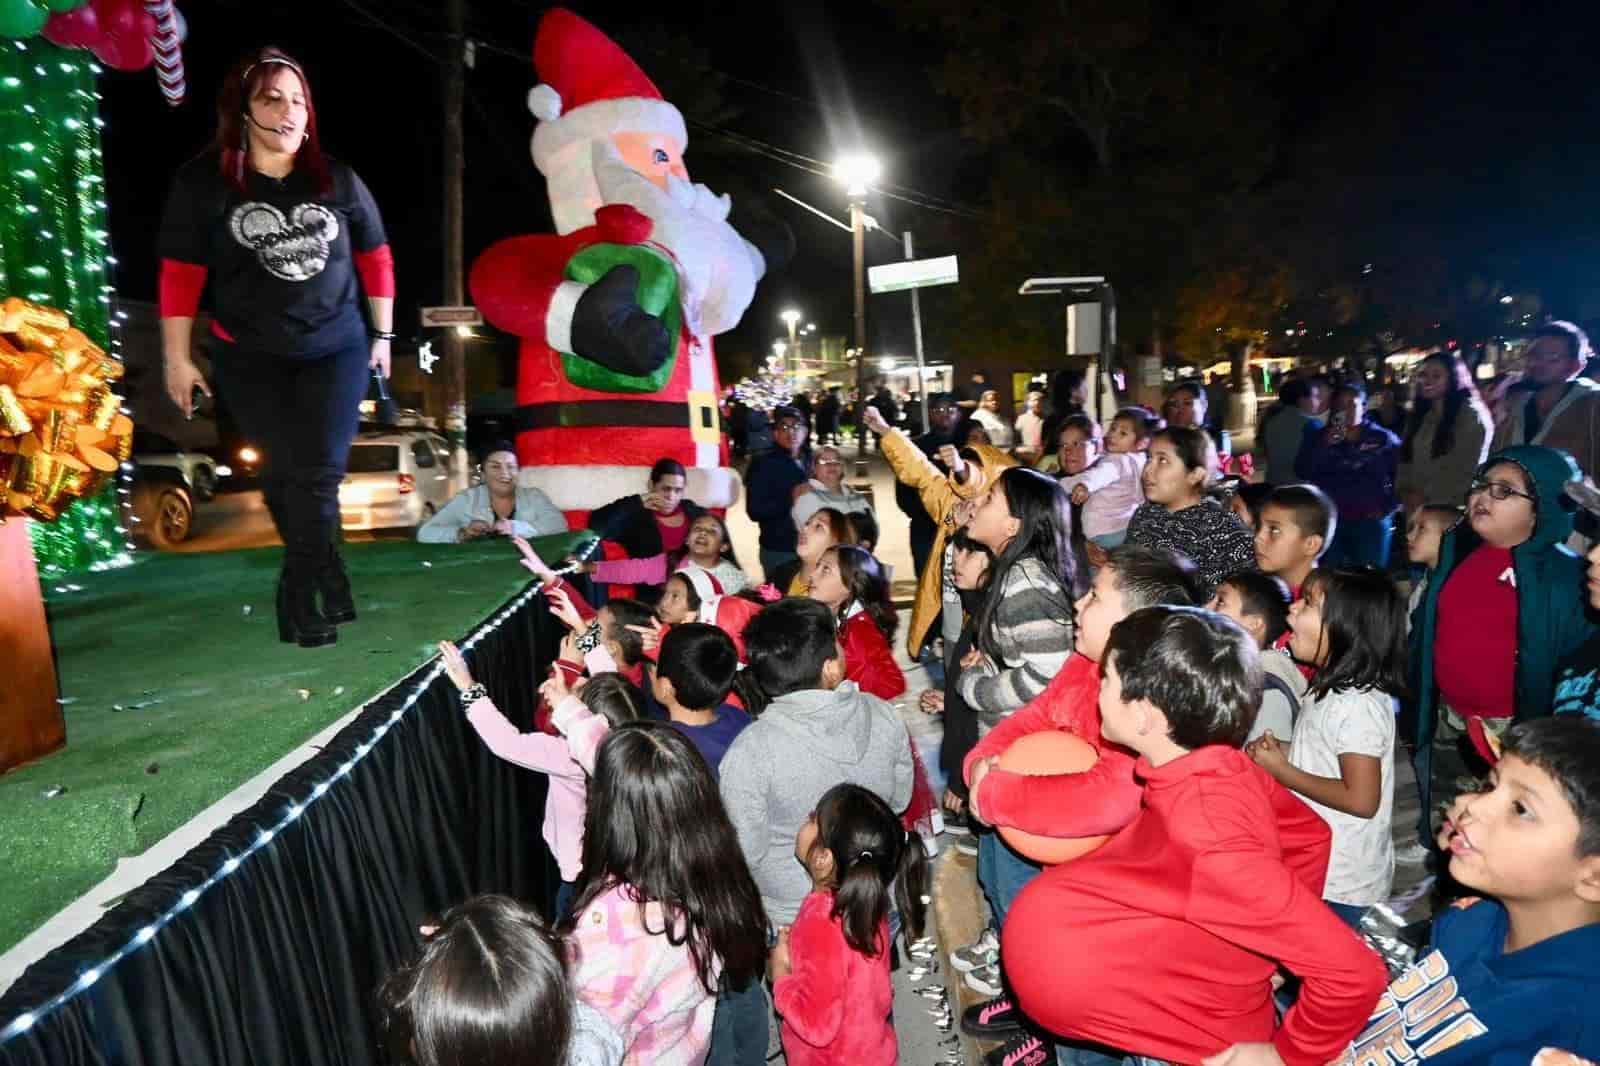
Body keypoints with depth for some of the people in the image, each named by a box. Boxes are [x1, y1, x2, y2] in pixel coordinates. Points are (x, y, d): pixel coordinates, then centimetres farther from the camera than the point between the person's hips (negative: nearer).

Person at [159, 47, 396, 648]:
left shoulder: (337, 179, 0)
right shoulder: (203, 181, -4)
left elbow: (375, 259, 8)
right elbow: (180, 274, -2)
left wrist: (382, 336, 8)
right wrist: (178, 358, -2)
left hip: (336, 350, 0)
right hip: (249, 359, 0)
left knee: (319, 472, -8)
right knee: (282, 471, 4)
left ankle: (300, 589, 7)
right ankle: (324, 576, 20)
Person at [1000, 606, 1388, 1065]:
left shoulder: (1207, 843, -34)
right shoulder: (1219, 763, -13)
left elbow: (1355, 973, -30)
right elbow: (1310, 836, 5)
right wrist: (1267, 951, 7)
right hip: (1209, 991, 7)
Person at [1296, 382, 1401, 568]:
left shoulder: (1383, 439, 5)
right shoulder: (1319, 437, 9)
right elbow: (1303, 473, -4)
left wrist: (1388, 507, -3)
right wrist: (1324, 444, -13)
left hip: (1370, 521, -1)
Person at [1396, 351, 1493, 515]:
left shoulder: (1472, 415, -2)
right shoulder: (1419, 416, 19)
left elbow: (1470, 470, -10)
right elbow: (1406, 459, 15)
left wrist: (1428, 497, -11)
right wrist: (1405, 492, -2)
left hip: (1451, 509, -6)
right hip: (1416, 509, 6)